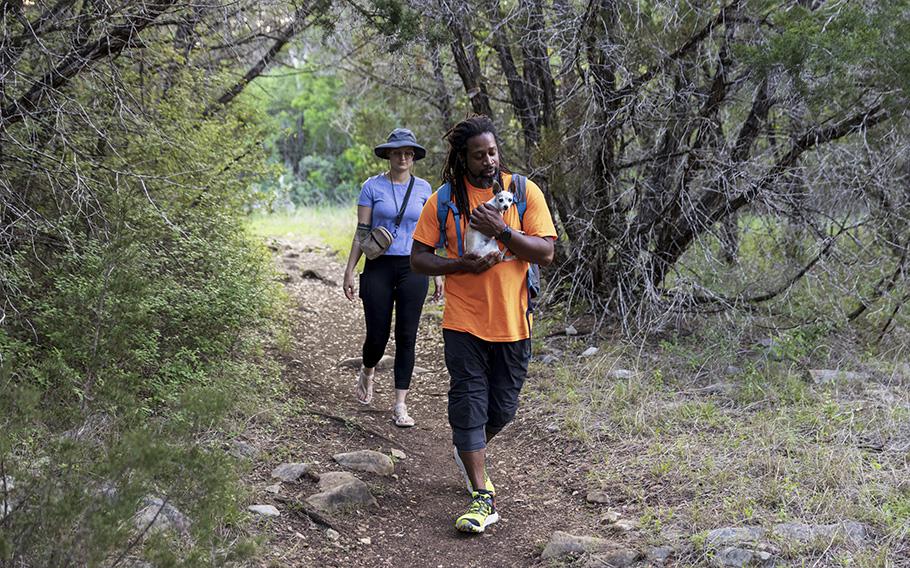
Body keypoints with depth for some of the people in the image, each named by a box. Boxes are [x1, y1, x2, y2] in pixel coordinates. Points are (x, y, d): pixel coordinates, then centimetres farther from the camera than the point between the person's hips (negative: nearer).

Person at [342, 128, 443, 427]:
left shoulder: (423, 188, 7)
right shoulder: (372, 186, 0)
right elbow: (361, 232, 0)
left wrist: (438, 272, 8)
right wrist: (349, 270, -4)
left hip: (413, 268, 2)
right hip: (379, 268, -2)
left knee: (406, 337, 0)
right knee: (378, 335, 0)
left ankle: (400, 405, 6)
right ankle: (367, 372, 35)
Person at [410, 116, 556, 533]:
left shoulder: (524, 191, -2)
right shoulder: (444, 200, -2)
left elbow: (546, 252, -8)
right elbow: (419, 258, 1)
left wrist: (502, 231, -20)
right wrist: (461, 265, -16)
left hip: (512, 322, 1)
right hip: (464, 322, -1)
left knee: (502, 409, 12)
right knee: (468, 403, -4)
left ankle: (469, 449, 43)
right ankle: (482, 497, 3)